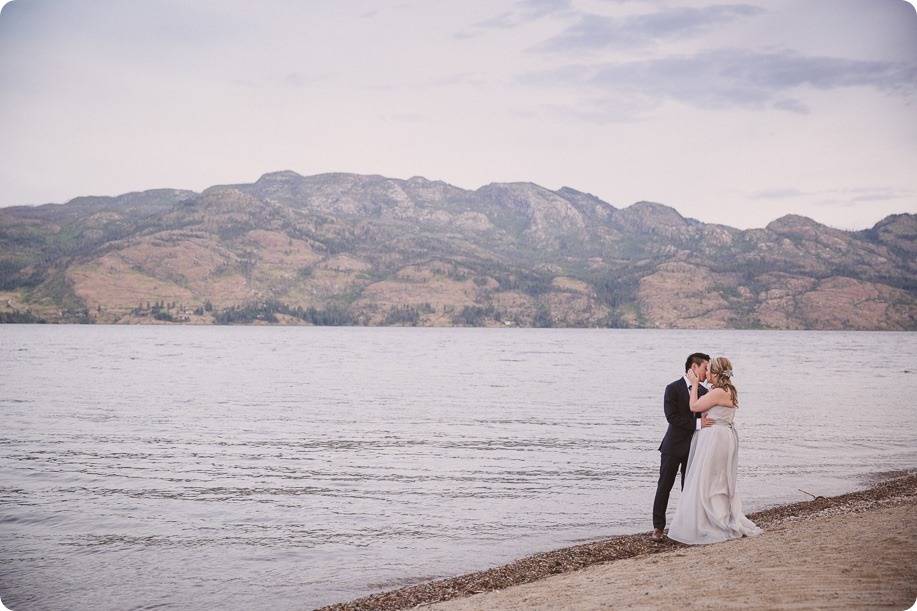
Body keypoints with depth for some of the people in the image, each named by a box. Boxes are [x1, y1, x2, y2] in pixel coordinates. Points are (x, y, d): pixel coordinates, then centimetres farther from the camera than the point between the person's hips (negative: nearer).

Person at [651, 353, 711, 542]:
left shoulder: (703, 391, 8)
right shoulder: (673, 389, -9)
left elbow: (705, 417, 13)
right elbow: (672, 417, -19)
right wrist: (697, 423, -25)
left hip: (693, 447, 5)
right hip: (674, 446, -5)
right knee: (664, 487, 1)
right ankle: (658, 527, 8)